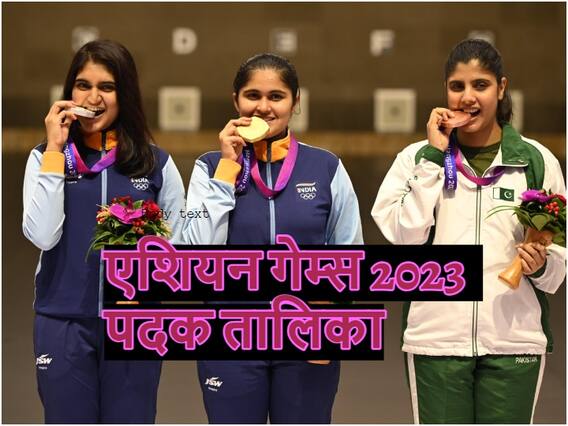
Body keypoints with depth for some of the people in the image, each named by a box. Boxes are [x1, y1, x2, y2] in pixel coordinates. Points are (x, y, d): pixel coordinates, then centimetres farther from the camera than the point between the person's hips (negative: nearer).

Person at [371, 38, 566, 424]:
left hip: (513, 341, 0)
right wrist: (434, 157, -9)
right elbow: (403, 235, -9)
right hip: (437, 339, 0)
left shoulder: (536, 161, 6)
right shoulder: (419, 157, 5)